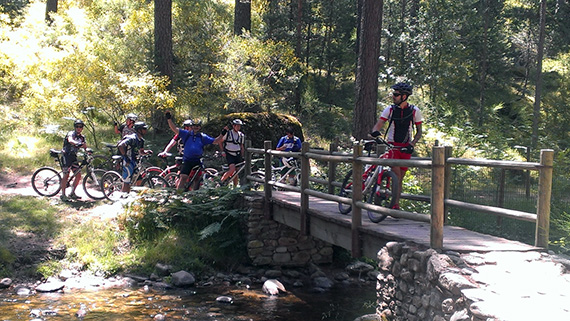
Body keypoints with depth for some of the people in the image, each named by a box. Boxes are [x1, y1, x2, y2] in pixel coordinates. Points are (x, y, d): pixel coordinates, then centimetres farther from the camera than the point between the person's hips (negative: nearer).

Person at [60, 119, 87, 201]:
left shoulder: (82, 137, 10)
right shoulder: (71, 133, -12)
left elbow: (83, 146, 7)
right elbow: (70, 140, -34)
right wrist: (78, 143, -54)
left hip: (73, 156, 7)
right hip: (66, 155, -7)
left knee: (78, 175, 0)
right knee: (66, 175, -9)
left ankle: (72, 193, 11)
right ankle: (63, 195, -1)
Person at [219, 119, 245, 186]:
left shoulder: (241, 135, 10)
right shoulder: (227, 133, -3)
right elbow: (221, 142, 6)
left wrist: (242, 157, 11)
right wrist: (223, 151, -4)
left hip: (237, 155, 4)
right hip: (229, 155, -4)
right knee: (232, 169, -23)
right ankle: (221, 181, -12)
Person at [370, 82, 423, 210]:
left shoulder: (415, 111, 1)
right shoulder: (390, 109, 1)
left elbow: (419, 132, 6)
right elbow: (379, 124, -5)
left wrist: (412, 144, -11)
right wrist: (375, 132, -28)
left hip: (406, 148, 1)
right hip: (392, 146, -1)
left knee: (400, 179, 5)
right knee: (396, 176, -15)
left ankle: (395, 205, 13)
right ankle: (396, 205, -14)